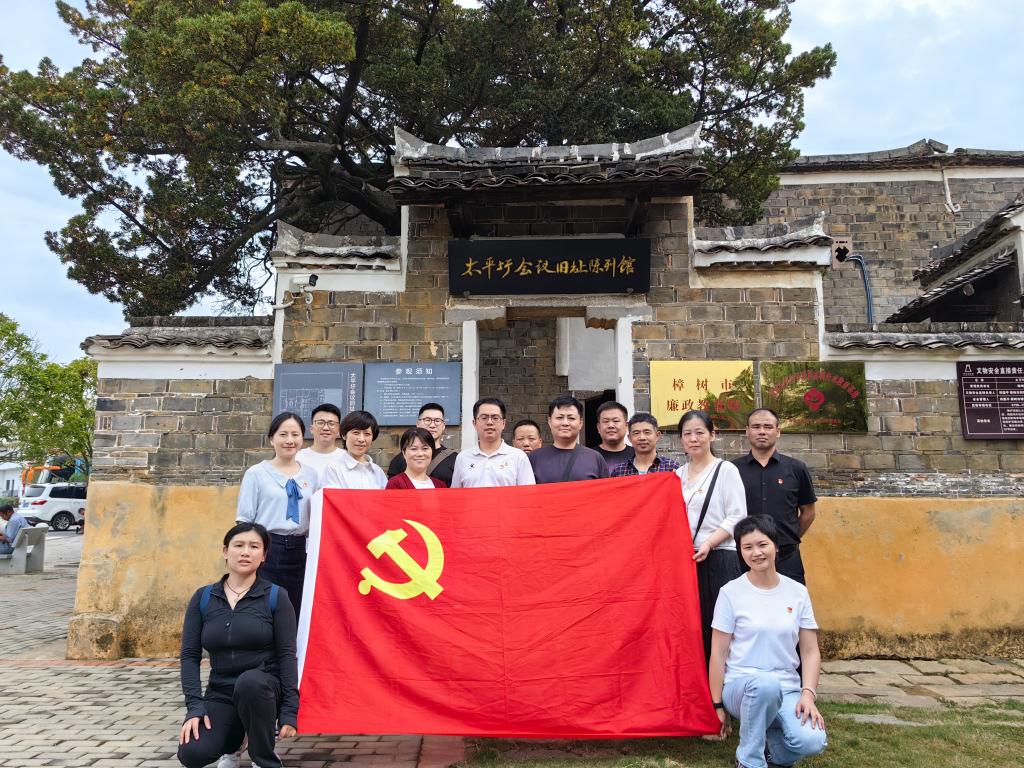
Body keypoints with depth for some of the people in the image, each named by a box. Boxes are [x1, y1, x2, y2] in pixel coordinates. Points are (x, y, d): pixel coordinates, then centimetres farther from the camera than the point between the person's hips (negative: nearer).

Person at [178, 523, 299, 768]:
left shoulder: (275, 597, -5)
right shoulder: (203, 598, 3)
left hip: (262, 690, -2)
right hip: (220, 695, 3)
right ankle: (231, 740, 13)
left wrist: (290, 710, -14)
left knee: (249, 681, -37)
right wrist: (195, 706, -11)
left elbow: (287, 654, -8)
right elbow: (190, 655, 1)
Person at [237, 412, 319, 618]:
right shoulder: (256, 474, 0)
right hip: (266, 550, -3)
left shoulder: (311, 475, 9)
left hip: (300, 552, 3)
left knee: (297, 615, 7)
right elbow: (244, 520, 0)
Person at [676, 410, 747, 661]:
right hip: (684, 560, 4)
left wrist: (708, 543, -17)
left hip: (718, 559, -4)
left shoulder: (726, 470, 0)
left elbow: (737, 517, -6)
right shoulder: (677, 475, 14)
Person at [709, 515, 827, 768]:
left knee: (812, 741, -26)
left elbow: (811, 652, 6)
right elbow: (718, 654, -4)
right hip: (741, 685, -3)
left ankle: (768, 744, 10)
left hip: (787, 688, 3)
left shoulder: (797, 592, 4)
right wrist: (718, 705, -4)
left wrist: (808, 694, -9)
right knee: (765, 683, -38)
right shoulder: (731, 592, -5)